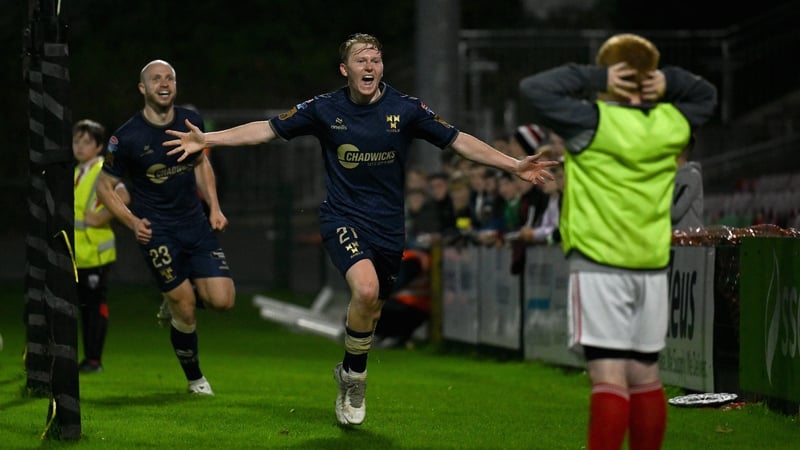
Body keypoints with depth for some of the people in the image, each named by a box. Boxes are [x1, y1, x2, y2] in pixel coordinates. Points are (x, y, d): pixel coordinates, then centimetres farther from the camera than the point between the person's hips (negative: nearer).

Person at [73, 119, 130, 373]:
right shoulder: (75, 173, 14)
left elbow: (123, 197, -23)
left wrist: (100, 218, -21)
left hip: (96, 253, -8)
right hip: (77, 254, 8)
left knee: (96, 304, -4)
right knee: (84, 305, 10)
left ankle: (94, 360, -2)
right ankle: (88, 358, 16)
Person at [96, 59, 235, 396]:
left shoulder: (191, 122, 0)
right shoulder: (126, 138, -14)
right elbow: (104, 186, -3)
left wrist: (214, 207, 9)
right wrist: (132, 222, -15)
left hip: (195, 223, 4)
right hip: (156, 231, -4)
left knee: (222, 301, -8)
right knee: (186, 312, -5)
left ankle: (176, 299, 25)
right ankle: (195, 379, 18)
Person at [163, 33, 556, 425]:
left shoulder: (405, 109, -6)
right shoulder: (325, 109, -6)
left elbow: (458, 140, -4)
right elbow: (268, 129, 0)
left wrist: (515, 165, -12)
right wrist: (207, 139, -7)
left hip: (388, 228, 2)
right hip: (343, 219, -2)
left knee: (370, 312, 12)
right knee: (366, 289, -27)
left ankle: (349, 376, 41)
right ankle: (354, 376, -5)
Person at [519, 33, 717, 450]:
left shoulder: (594, 122, -13)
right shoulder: (671, 124, 4)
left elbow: (533, 89, -18)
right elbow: (706, 95, 24)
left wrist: (592, 78, -11)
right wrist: (670, 84, 5)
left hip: (598, 265, -6)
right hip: (652, 268, 6)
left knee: (609, 379, -10)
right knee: (644, 376, 13)